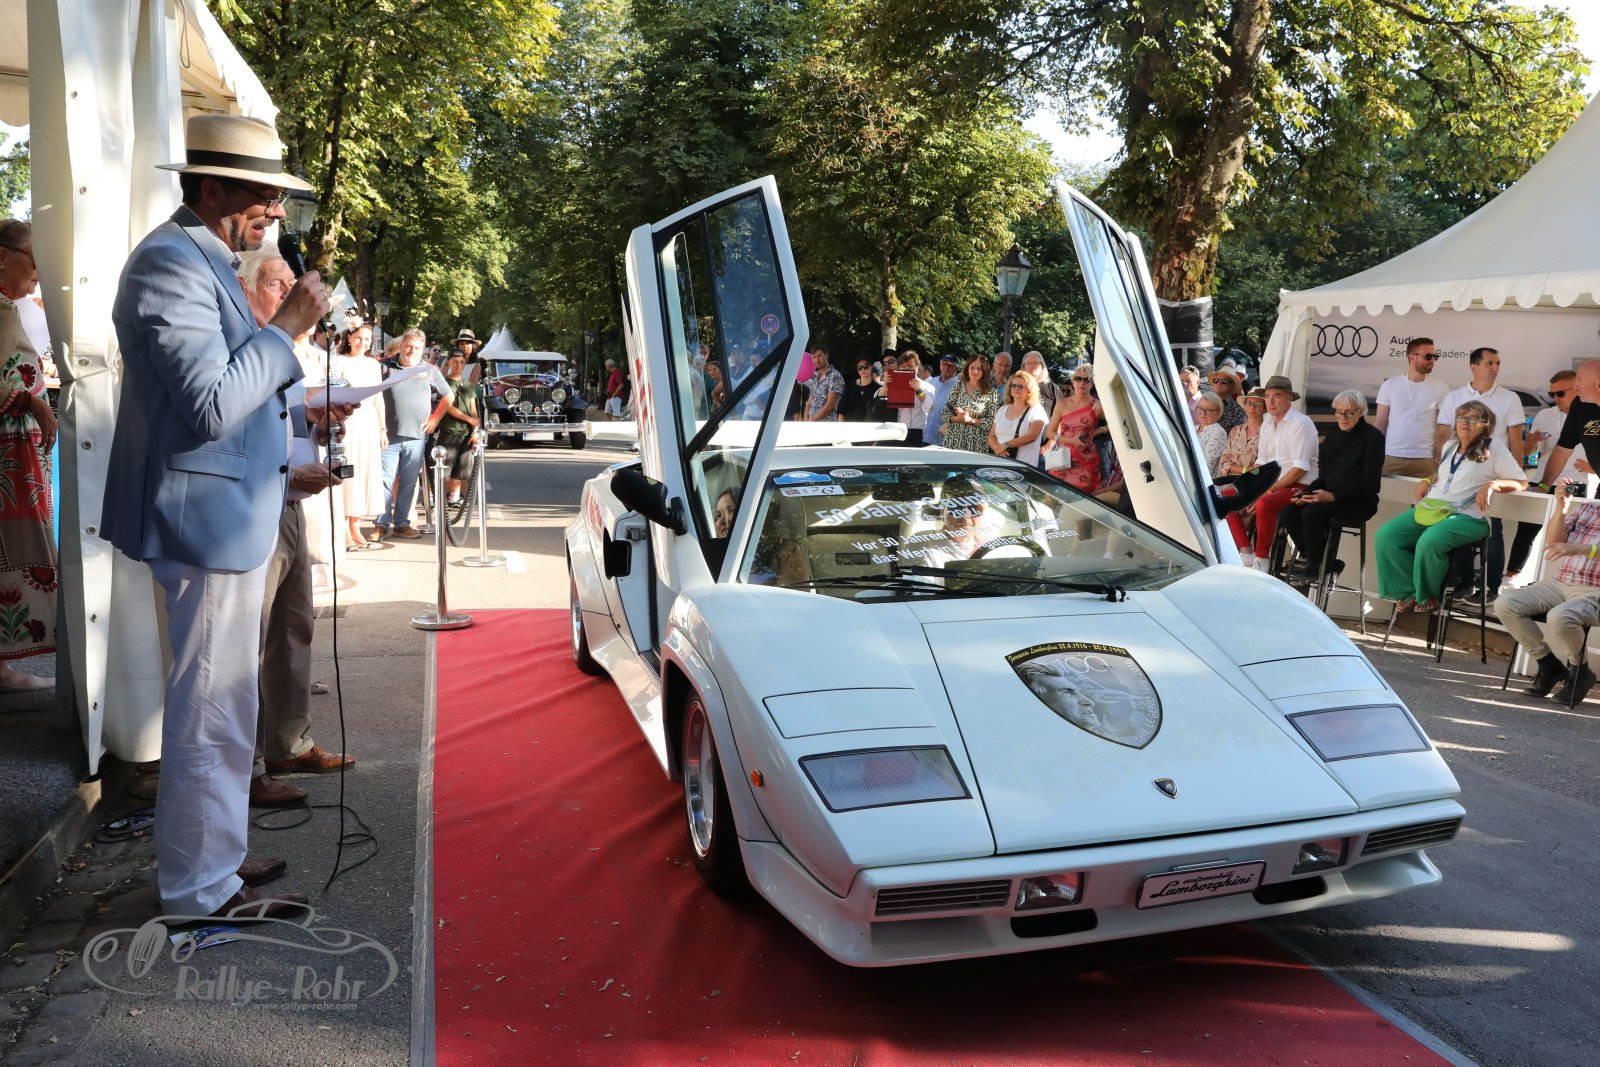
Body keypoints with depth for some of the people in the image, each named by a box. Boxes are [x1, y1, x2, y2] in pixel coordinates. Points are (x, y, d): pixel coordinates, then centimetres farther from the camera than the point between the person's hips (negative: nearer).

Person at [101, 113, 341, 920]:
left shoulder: (205, 262, 17)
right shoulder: (171, 265, -16)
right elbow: (211, 406, -25)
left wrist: (300, 415, 15)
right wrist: (287, 329, -18)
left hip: (228, 516, 11)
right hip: (208, 519, -11)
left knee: (219, 706, 20)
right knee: (213, 713, -2)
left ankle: (212, 859, 34)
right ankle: (201, 892, 11)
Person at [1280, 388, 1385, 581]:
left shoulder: (1372, 437, -6)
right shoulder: (1332, 436, 16)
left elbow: (1369, 484, -14)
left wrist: (1333, 496, -24)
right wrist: (1307, 494, -6)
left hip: (1358, 503, -7)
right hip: (1327, 498, 7)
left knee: (1312, 512, -31)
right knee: (1287, 513, -15)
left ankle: (1314, 565, -12)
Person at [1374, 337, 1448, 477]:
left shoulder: (1440, 388, 3)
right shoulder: (1390, 385, 3)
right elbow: (1379, 424, 5)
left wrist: (1439, 460, -4)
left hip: (1424, 460, 0)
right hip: (1391, 457, 0)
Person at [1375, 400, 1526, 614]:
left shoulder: (1493, 447, 1)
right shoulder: (1450, 446, 20)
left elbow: (1521, 482, -1)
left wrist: (1492, 484, -17)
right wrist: (1428, 481, 17)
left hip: (1467, 516, -7)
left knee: (1429, 542, -37)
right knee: (1384, 537, -15)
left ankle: (1428, 595, -11)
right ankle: (1408, 592, -5)